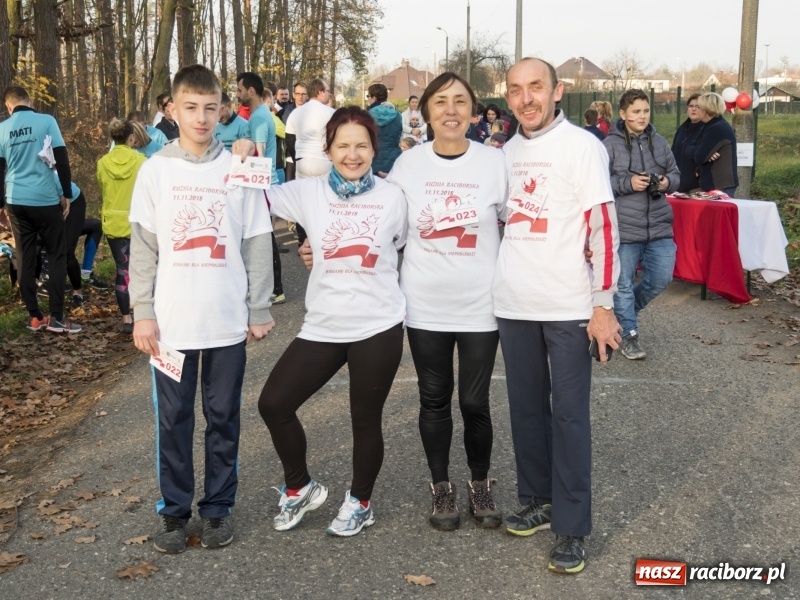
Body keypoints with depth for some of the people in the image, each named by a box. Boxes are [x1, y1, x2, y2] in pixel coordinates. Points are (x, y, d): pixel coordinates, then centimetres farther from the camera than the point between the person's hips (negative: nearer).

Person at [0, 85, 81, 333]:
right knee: (57, 256, 4)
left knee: (25, 258, 9)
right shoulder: (46, 121, -4)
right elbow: (62, 160, -8)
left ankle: (34, 316, 12)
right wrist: (67, 194, 2)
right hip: (45, 199, -3)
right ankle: (56, 317, -1)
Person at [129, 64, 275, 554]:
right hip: (171, 322, 0)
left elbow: (257, 244, 3)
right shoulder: (156, 170, 1)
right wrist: (143, 313, -4)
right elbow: (143, 247, 2)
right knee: (173, 420, 9)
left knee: (224, 419, 10)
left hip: (228, 322, 0)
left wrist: (260, 309, 1)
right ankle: (174, 509, 23)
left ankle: (219, 507, 24)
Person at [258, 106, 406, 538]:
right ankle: (300, 487, 24)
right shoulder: (308, 193, 0)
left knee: (366, 420, 9)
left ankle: (360, 502, 33)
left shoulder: (392, 197, -1)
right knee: (273, 404, 0)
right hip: (323, 327, 2)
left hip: (378, 327, -2)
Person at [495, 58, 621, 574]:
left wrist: (604, 304, -14)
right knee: (526, 407, 13)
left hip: (568, 306, -5)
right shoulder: (507, 152, 10)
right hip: (514, 304, 6)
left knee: (569, 414, 0)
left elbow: (603, 226, -10)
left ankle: (572, 528, 9)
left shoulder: (581, 145, -7)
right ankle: (537, 500, 30)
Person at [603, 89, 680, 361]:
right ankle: (628, 334, 18)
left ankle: (625, 310, 32)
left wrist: (667, 182, -5)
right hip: (624, 227, -5)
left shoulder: (659, 142, 9)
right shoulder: (610, 145, -7)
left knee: (661, 279, 7)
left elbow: (675, 173, 17)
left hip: (659, 225, 5)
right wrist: (628, 183, -19)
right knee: (623, 284, 3)